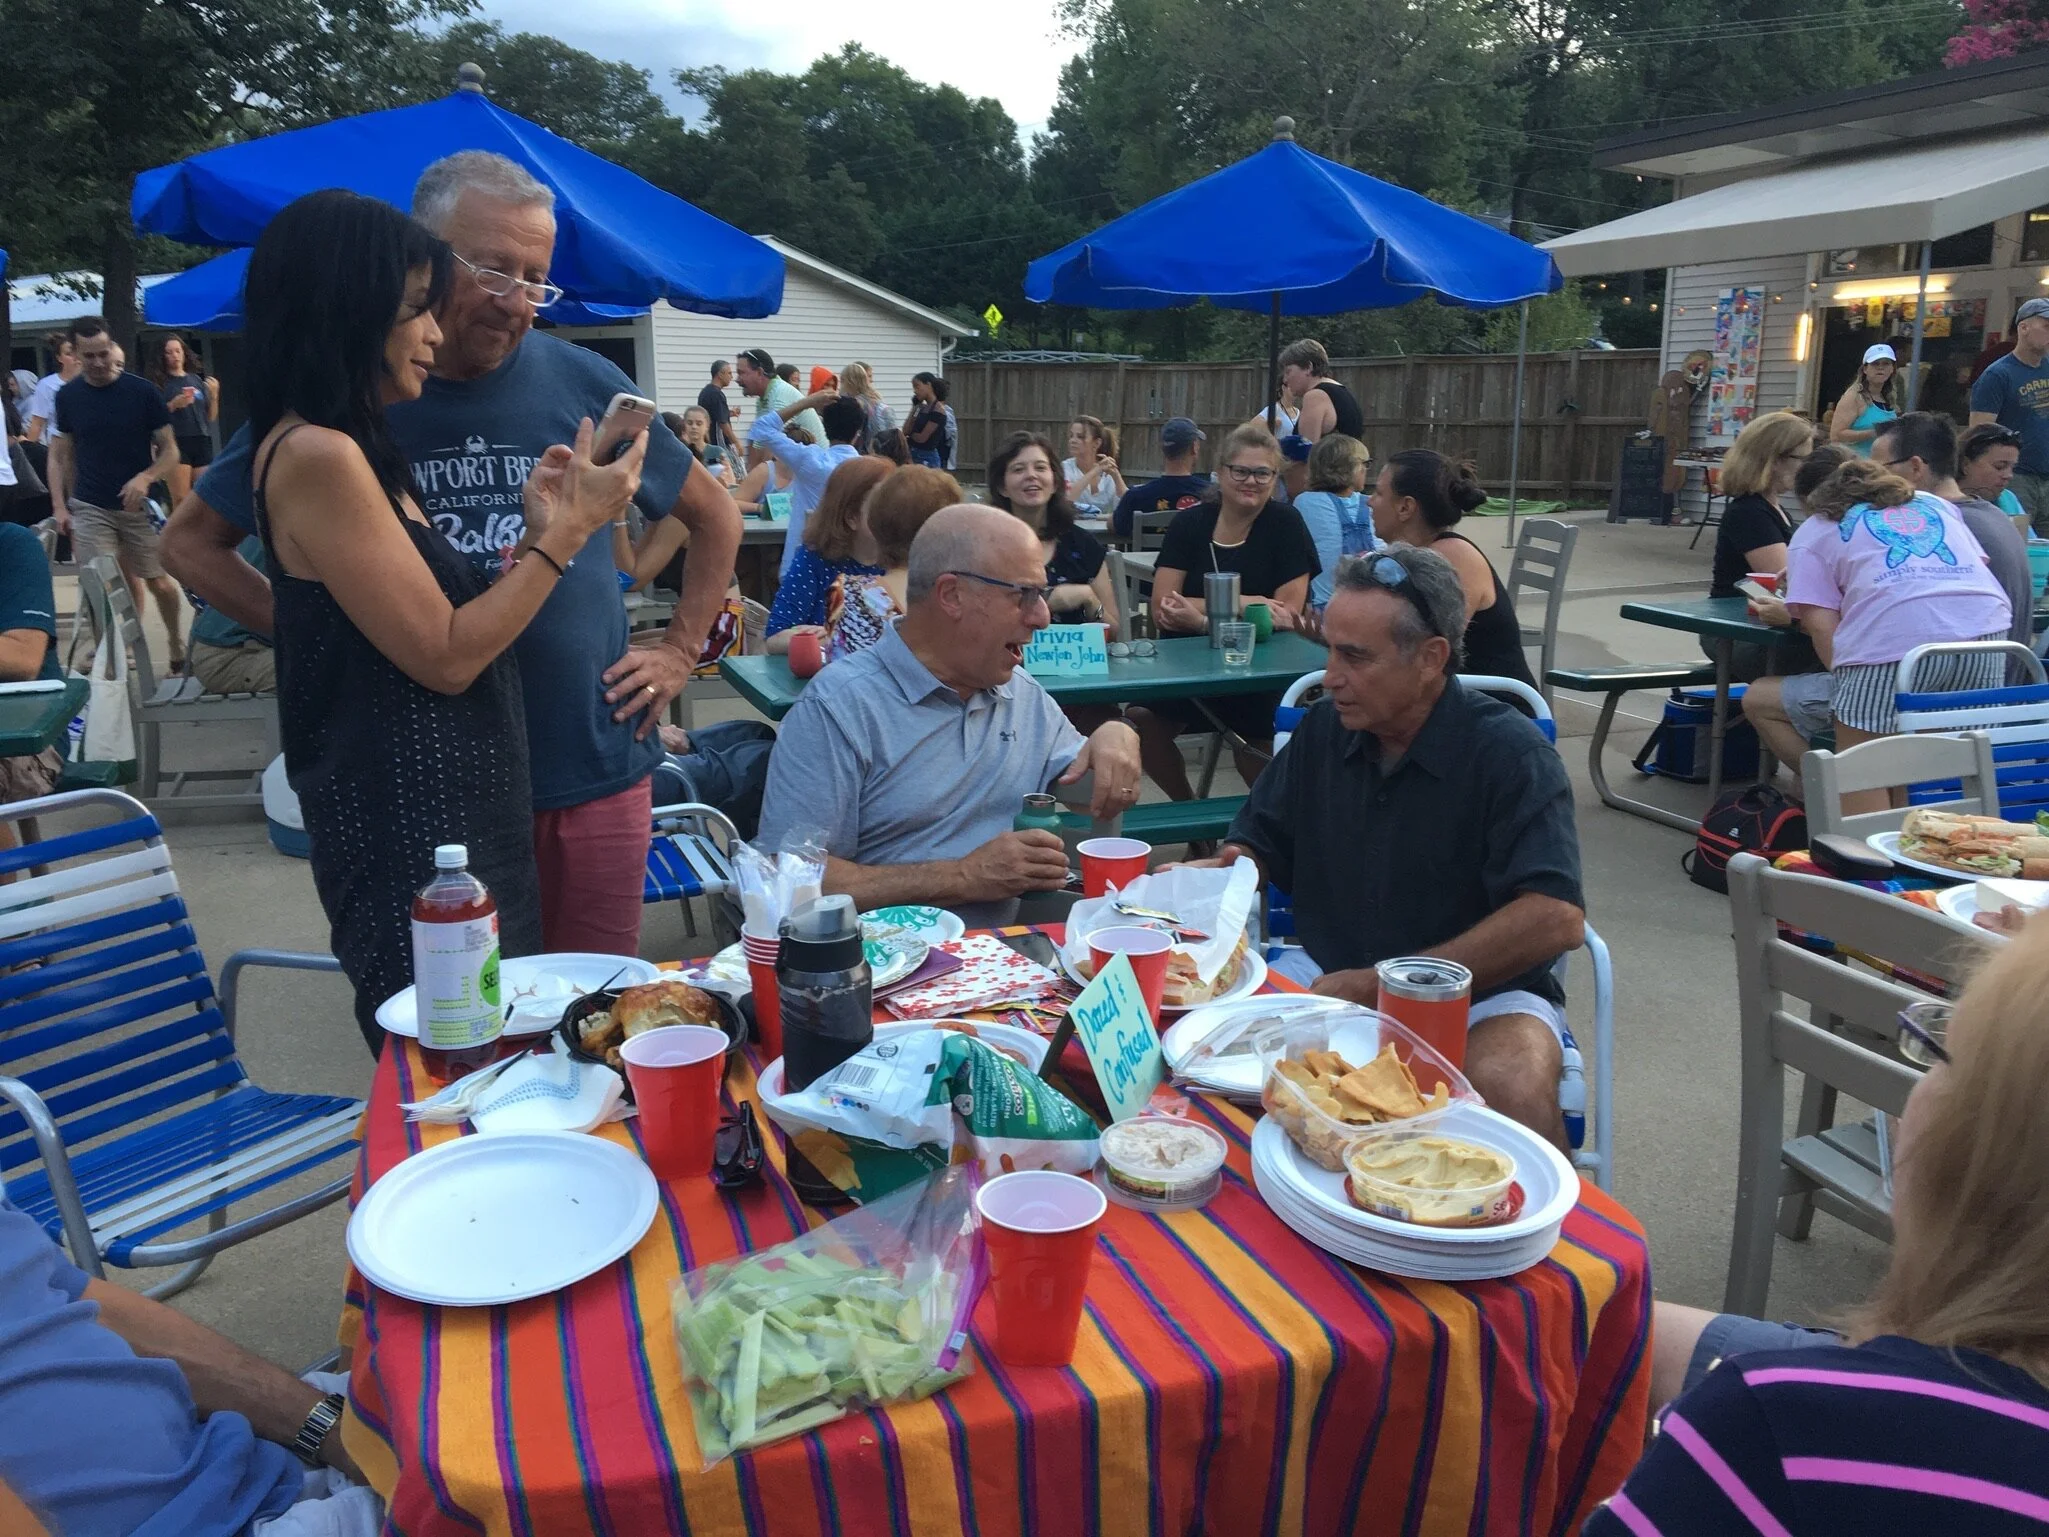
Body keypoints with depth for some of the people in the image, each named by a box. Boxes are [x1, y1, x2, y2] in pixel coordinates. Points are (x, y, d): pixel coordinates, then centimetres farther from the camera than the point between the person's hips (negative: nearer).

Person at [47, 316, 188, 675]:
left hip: (139, 506, -1)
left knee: (158, 583, 4)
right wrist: (59, 506, 1)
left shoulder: (142, 391, -5)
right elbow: (60, 456, 10)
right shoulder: (68, 396, 3)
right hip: (89, 508, 2)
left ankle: (179, 652, 22)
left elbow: (169, 450, -3)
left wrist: (145, 478, -21)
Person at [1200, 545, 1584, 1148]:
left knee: (1513, 1085, -36)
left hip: (1480, 996, -4)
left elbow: (1556, 918, -23)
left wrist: (1380, 986, -22)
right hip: (1331, 977, 5)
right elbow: (1255, 849, 14)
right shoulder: (1322, 730, 4)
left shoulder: (1512, 754, -13)